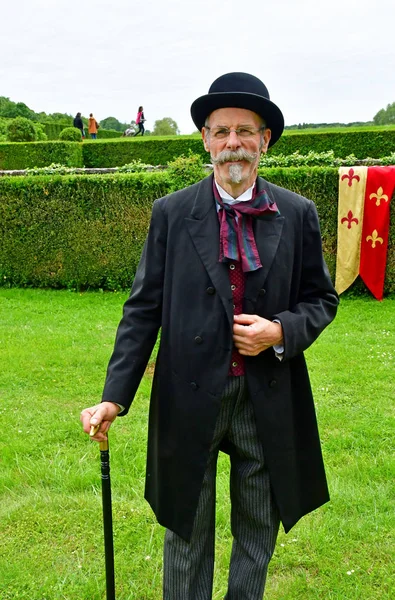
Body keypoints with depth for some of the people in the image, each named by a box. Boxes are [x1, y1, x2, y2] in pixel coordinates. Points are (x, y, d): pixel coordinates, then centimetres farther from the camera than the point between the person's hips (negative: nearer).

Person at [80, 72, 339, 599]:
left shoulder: (298, 214, 0)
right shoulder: (172, 213, -3)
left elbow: (321, 298, 7)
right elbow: (143, 308, -3)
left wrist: (280, 331, -14)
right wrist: (115, 397, -10)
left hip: (268, 400, 2)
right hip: (191, 398, -1)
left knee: (259, 530, 20)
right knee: (186, 531, 15)